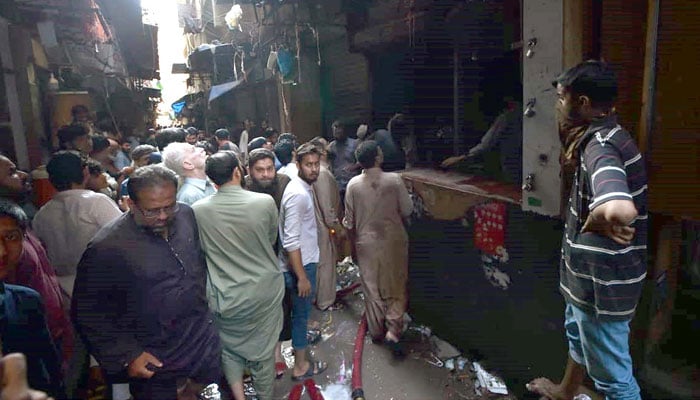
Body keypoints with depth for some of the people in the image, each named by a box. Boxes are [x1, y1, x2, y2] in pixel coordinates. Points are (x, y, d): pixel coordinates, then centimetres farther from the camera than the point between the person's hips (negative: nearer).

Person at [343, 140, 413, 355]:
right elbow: (407, 210, -7)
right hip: (393, 241, -2)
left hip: (366, 243, 2)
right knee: (396, 288, 12)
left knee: (372, 289, 16)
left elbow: (349, 220, -1)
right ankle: (393, 331, 1)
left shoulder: (353, 184, -8)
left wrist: (353, 242, 15)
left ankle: (376, 331, 27)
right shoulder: (394, 180, -14)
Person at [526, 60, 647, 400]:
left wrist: (594, 222, -29)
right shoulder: (601, 137, 2)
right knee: (578, 334, 32)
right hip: (592, 272, 11)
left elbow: (621, 210, -48)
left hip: (602, 280, -11)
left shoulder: (600, 146, -29)